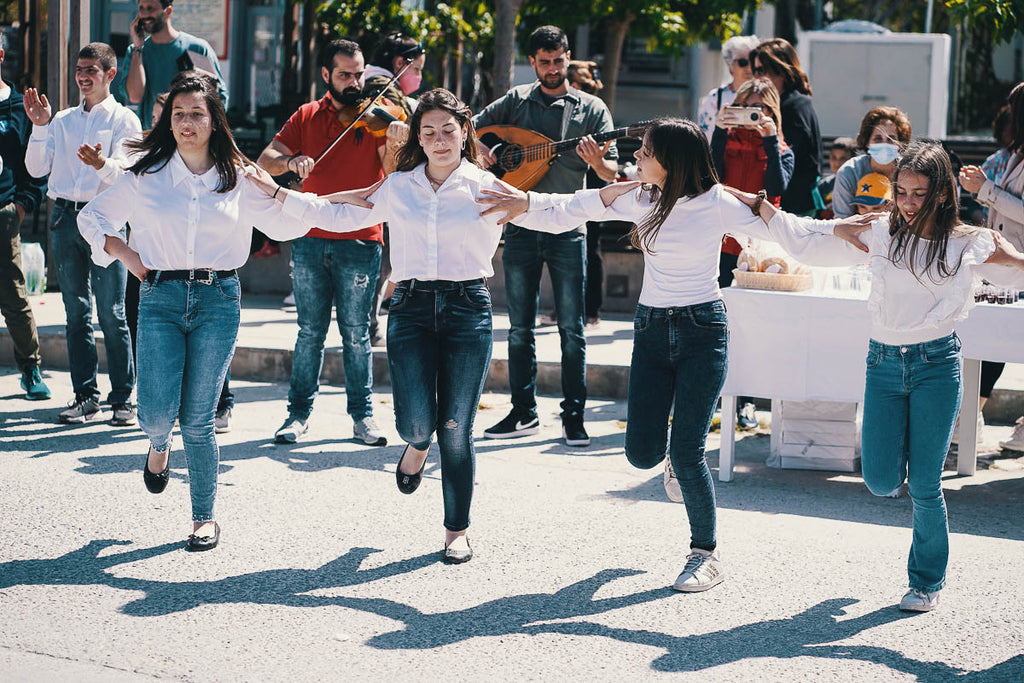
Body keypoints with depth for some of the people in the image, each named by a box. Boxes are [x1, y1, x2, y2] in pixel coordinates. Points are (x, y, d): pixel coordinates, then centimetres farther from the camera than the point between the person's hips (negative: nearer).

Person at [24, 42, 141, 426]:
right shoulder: (63, 120, 17)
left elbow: (125, 174, -10)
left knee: (111, 314, -6)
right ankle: (85, 396, 11)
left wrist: (102, 164, -31)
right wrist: (39, 127, -3)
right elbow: (37, 168, 9)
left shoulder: (123, 120, 3)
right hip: (65, 218, 5)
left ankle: (123, 398, -1)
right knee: (76, 312, 6)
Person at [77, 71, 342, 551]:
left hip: (218, 300, 0)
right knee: (157, 413, -12)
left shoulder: (238, 178, 7)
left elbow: (284, 227, 14)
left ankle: (204, 516, 15)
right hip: (160, 299, 0)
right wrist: (122, 252, 4)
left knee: (198, 419, -1)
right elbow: (92, 217, 17)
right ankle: (159, 445, 27)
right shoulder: (146, 174, 6)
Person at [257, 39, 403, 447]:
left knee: (356, 333, 3)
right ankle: (300, 412, 15)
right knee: (310, 331, 7)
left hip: (360, 243, -2)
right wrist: (290, 160, -21)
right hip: (311, 241, 2)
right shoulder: (307, 117, 8)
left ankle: (362, 414, 13)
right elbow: (265, 160, 0)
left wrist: (395, 144, -34)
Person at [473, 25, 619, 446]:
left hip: (568, 228, -2)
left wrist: (598, 162, -24)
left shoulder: (592, 109, 2)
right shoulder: (516, 100, 7)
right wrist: (482, 149, -8)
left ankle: (573, 416, 5)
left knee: (571, 328, -2)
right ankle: (524, 413, 16)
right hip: (521, 226, 2)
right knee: (520, 327, 7)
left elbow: (613, 174, -2)